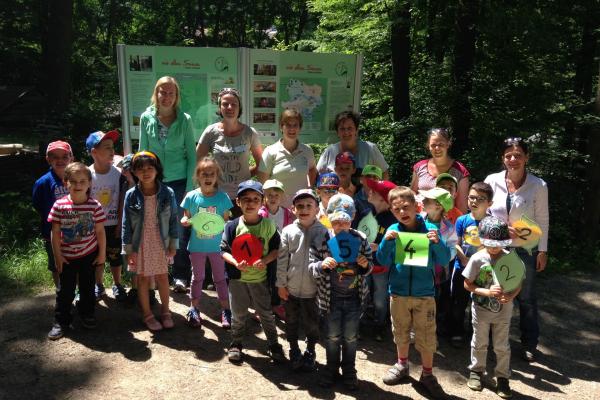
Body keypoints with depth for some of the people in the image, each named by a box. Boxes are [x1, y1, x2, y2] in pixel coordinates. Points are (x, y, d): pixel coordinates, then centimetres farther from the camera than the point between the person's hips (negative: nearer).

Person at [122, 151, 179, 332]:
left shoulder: (168, 193, -9)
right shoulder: (131, 195, -9)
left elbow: (173, 220, -2)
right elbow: (126, 223, -4)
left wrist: (173, 244, 0)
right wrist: (128, 248, -5)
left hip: (160, 243, 0)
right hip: (140, 244, 0)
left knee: (162, 277, 12)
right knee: (143, 278, 11)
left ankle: (165, 310, 31)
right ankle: (147, 314, 27)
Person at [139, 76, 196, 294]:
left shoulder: (184, 120, -4)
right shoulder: (146, 118, 0)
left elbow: (192, 155, -1)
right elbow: (143, 152, 6)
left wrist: (190, 186, -5)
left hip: (179, 182, -1)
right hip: (154, 182, 1)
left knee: (181, 230, 1)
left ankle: (180, 276, 15)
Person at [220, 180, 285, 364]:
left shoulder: (268, 225, -7)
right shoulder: (232, 226, -8)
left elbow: (276, 249, -2)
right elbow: (224, 250, -4)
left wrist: (266, 260, -20)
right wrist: (235, 263, -21)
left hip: (261, 278, 0)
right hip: (238, 278, 1)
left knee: (266, 314, 10)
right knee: (238, 314, 15)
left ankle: (274, 345, 27)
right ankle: (236, 344, 33)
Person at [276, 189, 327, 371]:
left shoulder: (323, 231, -8)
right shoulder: (288, 231, -5)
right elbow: (282, 259, -2)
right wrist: (281, 284, -1)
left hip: (313, 289, -1)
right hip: (291, 288, 1)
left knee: (312, 322, 13)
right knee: (292, 321, 17)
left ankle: (310, 352, 35)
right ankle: (294, 351, 38)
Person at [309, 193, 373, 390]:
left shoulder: (360, 239, -7)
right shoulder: (321, 241, -12)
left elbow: (370, 266, 4)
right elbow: (311, 266, -6)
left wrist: (365, 265, -18)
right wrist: (322, 265, -27)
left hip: (354, 298, 1)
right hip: (331, 298, -1)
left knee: (350, 337, 15)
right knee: (332, 336, 15)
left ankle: (349, 371, 35)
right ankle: (331, 369, 37)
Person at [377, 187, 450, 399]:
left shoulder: (429, 229, -8)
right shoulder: (393, 230, -5)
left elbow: (444, 260, -8)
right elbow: (383, 261, -5)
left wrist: (437, 243, -26)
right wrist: (386, 241, -21)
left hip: (424, 293, -2)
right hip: (398, 292, 2)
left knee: (426, 336, 6)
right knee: (401, 333, 19)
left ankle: (427, 374, 26)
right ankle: (402, 365, 41)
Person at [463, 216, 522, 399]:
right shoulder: (477, 259, -15)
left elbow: (518, 283, -1)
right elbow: (467, 284, -10)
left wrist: (511, 296, -21)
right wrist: (487, 292, -23)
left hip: (503, 310, 1)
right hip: (481, 310, -1)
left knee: (502, 346, 12)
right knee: (479, 343, 16)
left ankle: (502, 377, 29)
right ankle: (476, 371, 36)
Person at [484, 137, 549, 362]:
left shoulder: (538, 185, -10)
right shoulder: (492, 181, -7)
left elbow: (543, 220, -4)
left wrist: (542, 251, -2)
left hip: (526, 249, -1)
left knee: (526, 297, 11)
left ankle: (529, 344, 27)